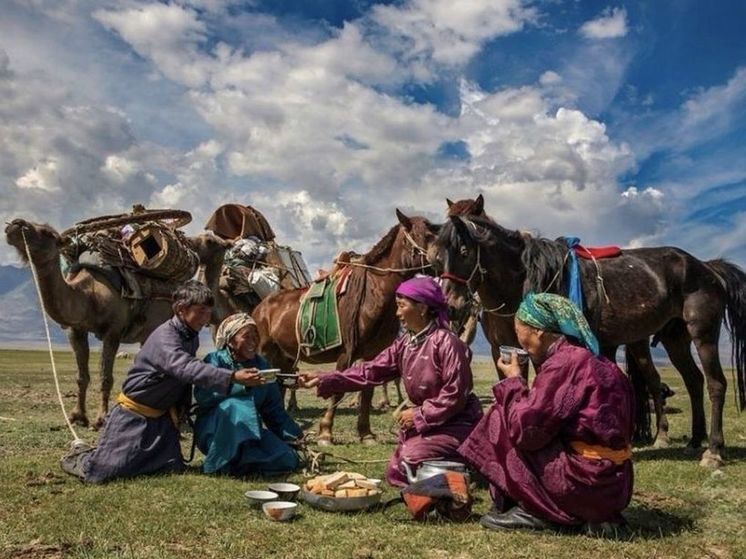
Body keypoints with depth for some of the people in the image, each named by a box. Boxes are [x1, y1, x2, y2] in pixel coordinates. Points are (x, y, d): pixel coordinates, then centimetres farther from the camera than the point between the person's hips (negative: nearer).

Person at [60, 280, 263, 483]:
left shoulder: (192, 337, 3)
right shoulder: (164, 338, -25)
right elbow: (187, 368, -43)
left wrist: (184, 406, 7)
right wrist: (233, 377, -52)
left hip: (162, 416, 8)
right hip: (133, 414, -8)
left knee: (173, 468, -2)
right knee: (102, 472, -10)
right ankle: (81, 455, 26)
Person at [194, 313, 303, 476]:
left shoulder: (261, 365, 5)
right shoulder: (215, 360, -8)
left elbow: (275, 409, 8)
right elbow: (202, 395, -27)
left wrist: (295, 436, -1)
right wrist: (241, 383, -35)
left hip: (250, 432, 5)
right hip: (214, 434, -4)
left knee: (287, 460, -16)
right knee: (233, 405, -35)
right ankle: (222, 464, -20)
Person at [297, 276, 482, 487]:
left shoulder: (445, 342, -21)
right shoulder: (404, 344, 3)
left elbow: (455, 394, -23)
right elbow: (370, 371, -3)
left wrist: (419, 415, -20)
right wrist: (323, 381, -11)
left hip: (457, 422, -8)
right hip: (424, 421, 8)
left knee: (411, 458, -25)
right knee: (394, 474, 7)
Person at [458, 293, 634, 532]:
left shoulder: (564, 362, -17)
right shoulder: (590, 359, 10)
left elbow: (526, 429, -17)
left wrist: (514, 380, -5)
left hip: (587, 485, -9)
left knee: (500, 423, -3)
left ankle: (532, 511, 3)